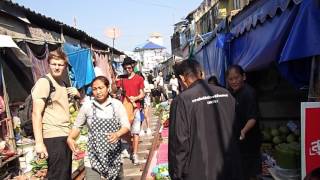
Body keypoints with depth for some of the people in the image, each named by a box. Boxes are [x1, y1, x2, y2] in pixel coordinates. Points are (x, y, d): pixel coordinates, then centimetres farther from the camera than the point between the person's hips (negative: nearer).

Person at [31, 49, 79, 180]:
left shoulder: (63, 84, 16)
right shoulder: (44, 82, -9)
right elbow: (36, 113, -15)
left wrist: (77, 95, 8)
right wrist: (39, 142, -23)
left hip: (65, 136, 9)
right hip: (53, 137, -8)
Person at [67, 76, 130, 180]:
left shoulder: (117, 104, -4)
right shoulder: (87, 106, -3)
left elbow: (126, 125, -8)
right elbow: (77, 126, 6)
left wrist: (117, 134, -29)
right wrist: (70, 138, -13)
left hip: (114, 152, 1)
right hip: (94, 154, -1)